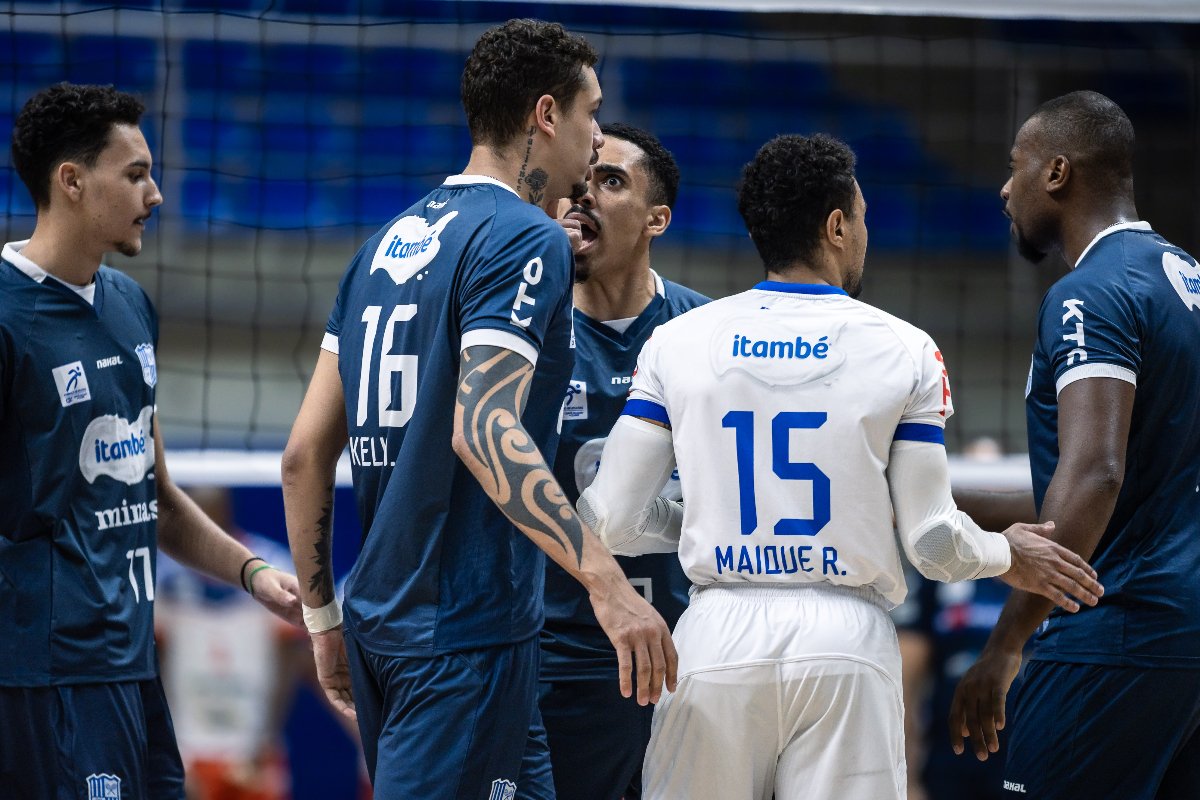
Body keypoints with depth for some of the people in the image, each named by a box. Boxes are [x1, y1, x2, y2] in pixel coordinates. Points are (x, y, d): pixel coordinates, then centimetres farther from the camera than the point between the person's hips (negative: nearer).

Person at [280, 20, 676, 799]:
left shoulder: (389, 240, 14)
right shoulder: (526, 239, -10)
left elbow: (306, 451, 13)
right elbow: (483, 430, -24)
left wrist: (322, 617, 20)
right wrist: (605, 580, -29)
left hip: (377, 619, 9)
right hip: (468, 628, -9)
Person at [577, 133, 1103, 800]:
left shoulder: (679, 342, 4)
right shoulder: (905, 351, 1)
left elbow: (611, 522, 2)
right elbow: (934, 542, 1)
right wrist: (1008, 557, 22)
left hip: (717, 643, 1)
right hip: (847, 644, -1)